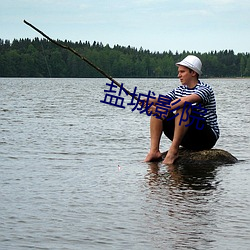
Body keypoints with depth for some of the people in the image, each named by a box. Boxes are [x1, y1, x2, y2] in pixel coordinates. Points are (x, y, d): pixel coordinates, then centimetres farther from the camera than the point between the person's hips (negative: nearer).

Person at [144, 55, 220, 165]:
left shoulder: (205, 89, -11)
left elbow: (186, 100, -30)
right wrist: (148, 101, -21)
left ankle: (173, 150, -30)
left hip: (207, 137, -7)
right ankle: (154, 151, -13)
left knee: (183, 107, -30)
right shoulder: (179, 90, 13)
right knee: (156, 108, 0)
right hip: (187, 139, 8)